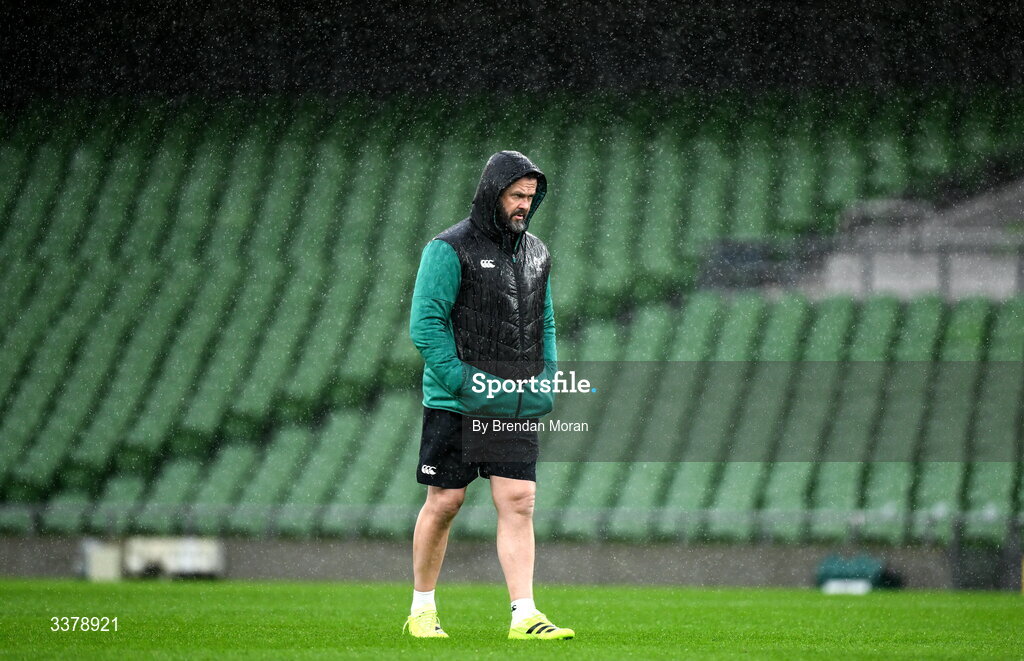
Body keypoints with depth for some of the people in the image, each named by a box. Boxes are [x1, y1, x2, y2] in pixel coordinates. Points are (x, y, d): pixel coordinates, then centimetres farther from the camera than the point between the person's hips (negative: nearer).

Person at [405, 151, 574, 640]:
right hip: (455, 404, -5)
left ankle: (524, 616, -10)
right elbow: (425, 324, -12)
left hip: (517, 407, 5)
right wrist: (465, 382, -18)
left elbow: (545, 324, 22)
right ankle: (422, 610, 17)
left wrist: (546, 380, 6)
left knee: (519, 503, -6)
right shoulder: (450, 249, -7)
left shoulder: (536, 253, 13)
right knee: (445, 502, 2)